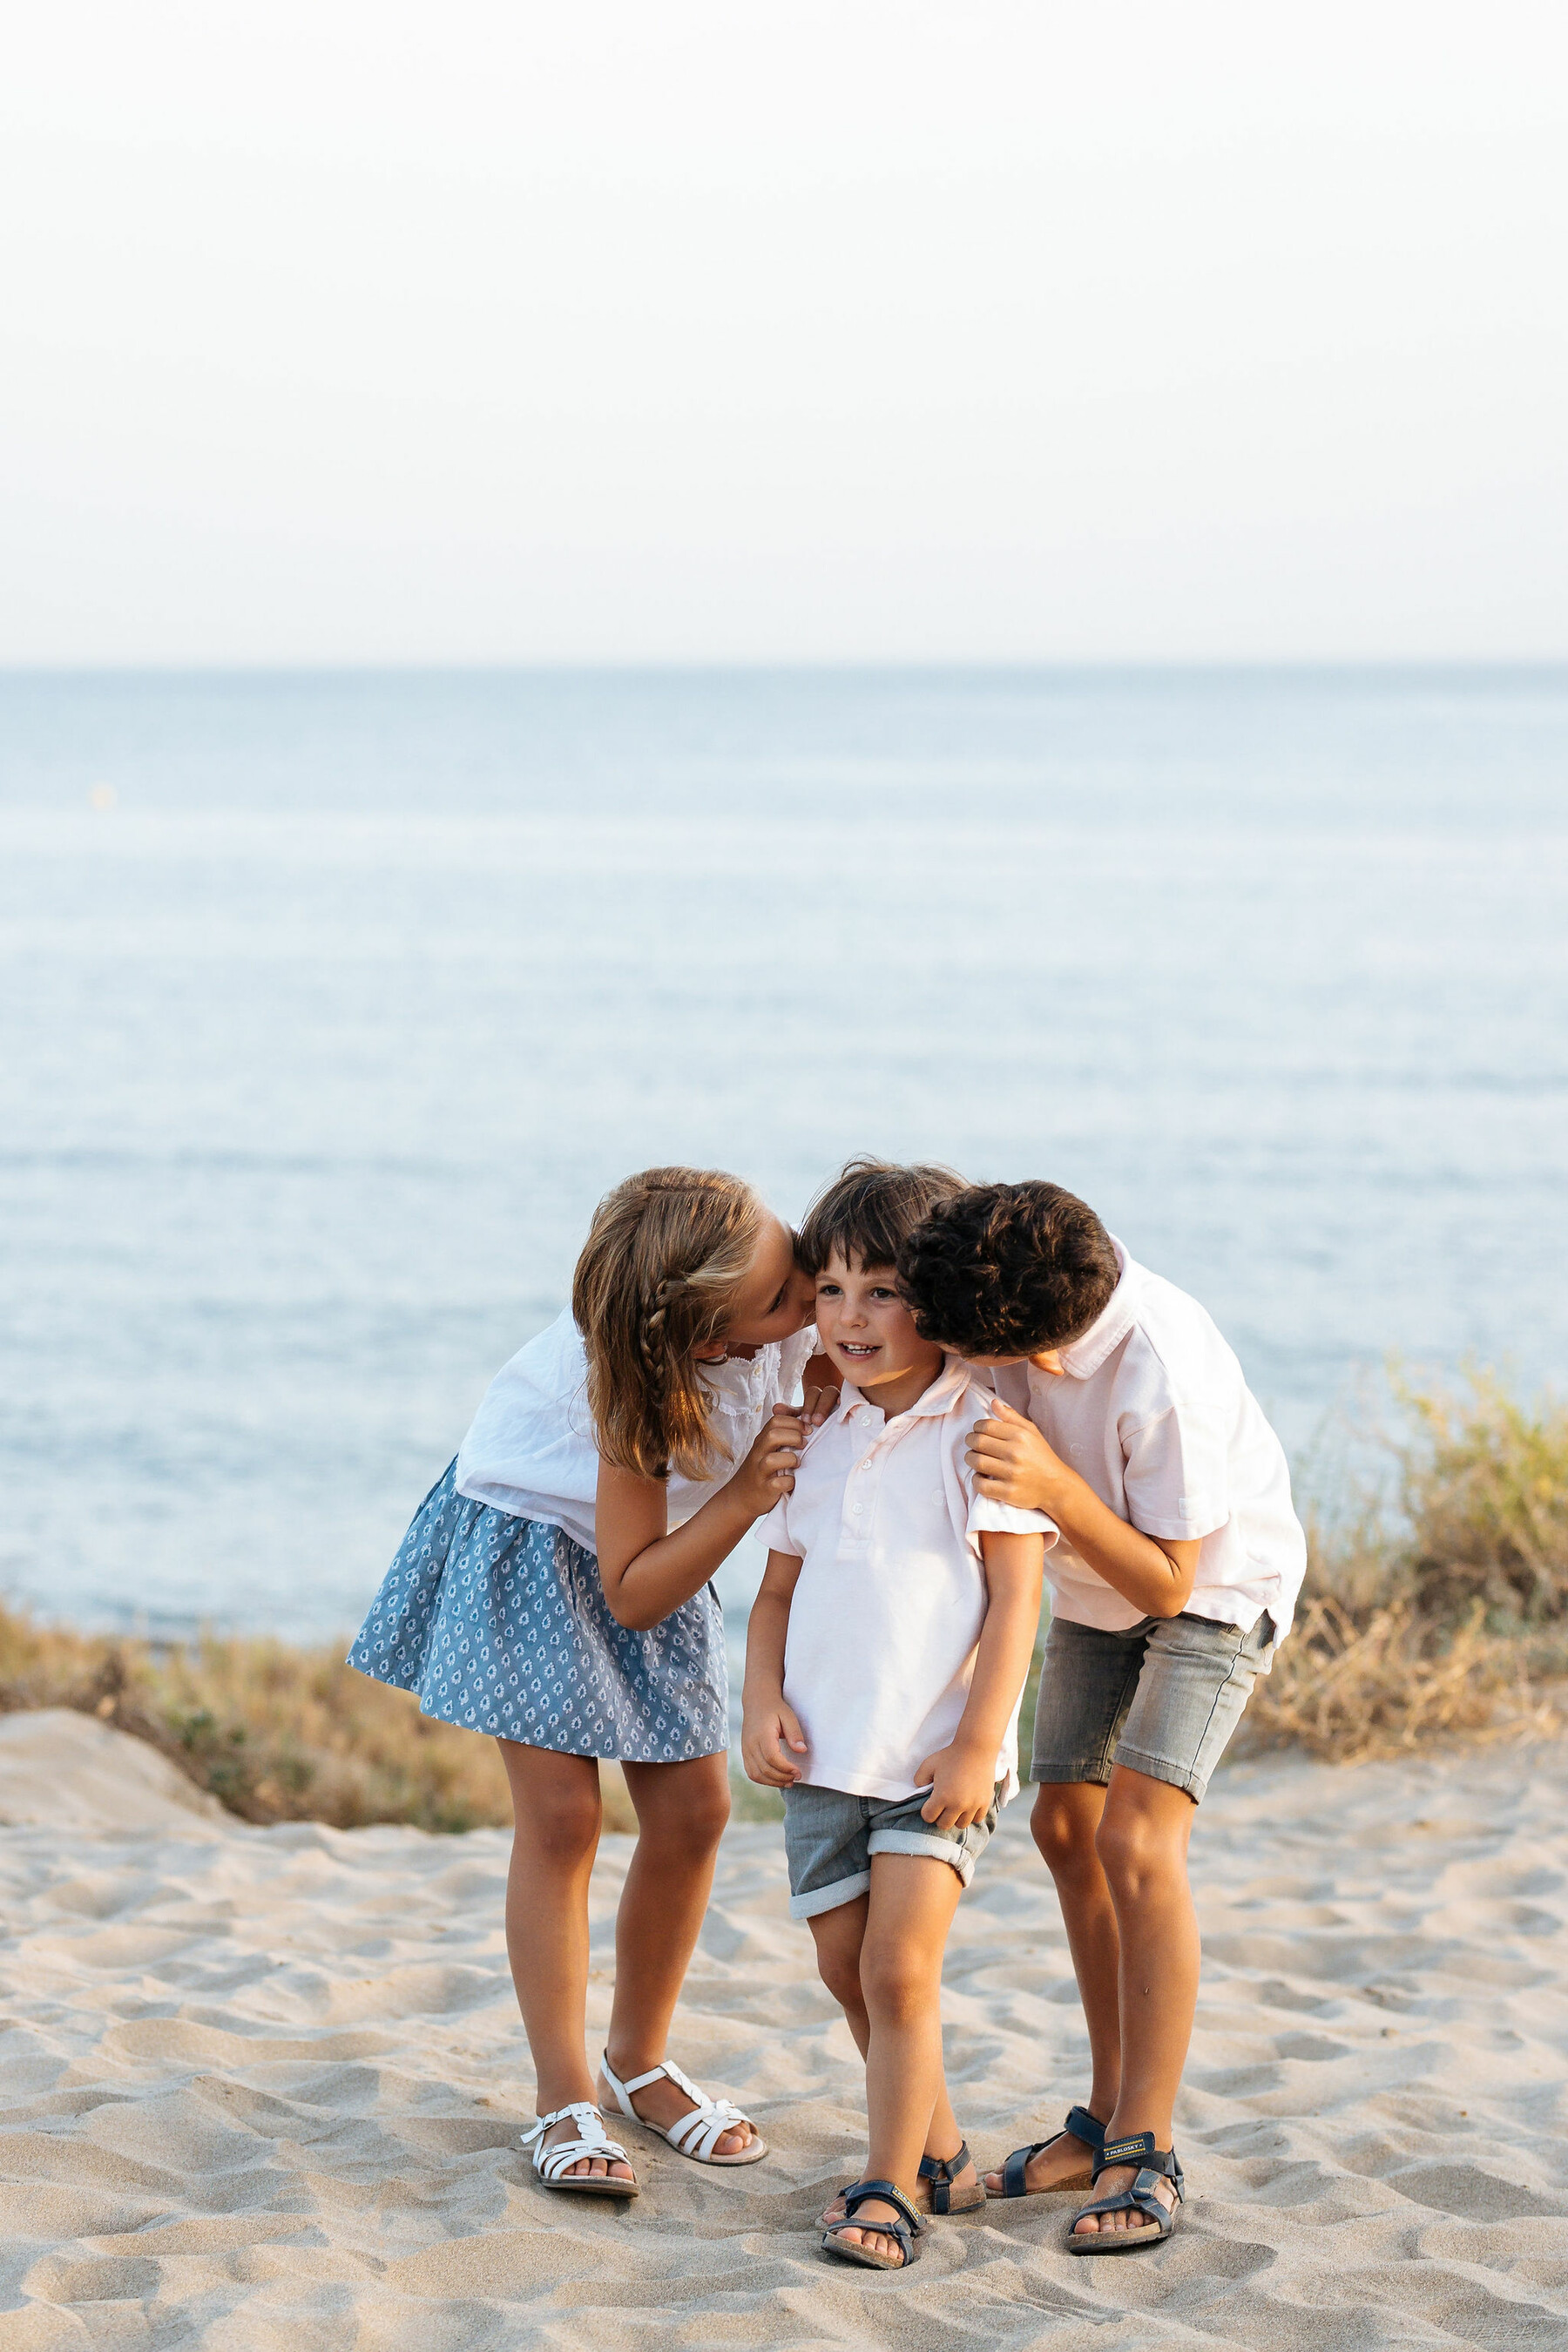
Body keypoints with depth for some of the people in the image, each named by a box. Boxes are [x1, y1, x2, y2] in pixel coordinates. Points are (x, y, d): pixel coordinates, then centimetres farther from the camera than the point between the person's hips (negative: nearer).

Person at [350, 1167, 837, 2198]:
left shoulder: (795, 1322, -25)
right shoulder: (641, 1388, -38)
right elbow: (633, 1594, -33)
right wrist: (745, 1495, -43)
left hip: (652, 1544, 6)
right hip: (529, 1538, -6)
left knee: (693, 1811, 3)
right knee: (561, 1814, -12)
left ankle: (639, 2062, 21)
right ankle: (566, 2102, -4)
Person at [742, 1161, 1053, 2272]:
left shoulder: (979, 1430, -7)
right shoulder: (820, 1441, 10)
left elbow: (1015, 1595, -10)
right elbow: (780, 1589, 15)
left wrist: (979, 1742, -15)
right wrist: (765, 1702, -1)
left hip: (937, 1757, -6)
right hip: (826, 1753, 6)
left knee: (900, 1968, -12)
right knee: (849, 1971, 10)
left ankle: (890, 2189, -3)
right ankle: (938, 2150, 27)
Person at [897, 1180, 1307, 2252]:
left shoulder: (1166, 1377, -39)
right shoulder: (1010, 1284, -22)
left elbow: (1166, 1578, -29)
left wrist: (1054, 1486, -42)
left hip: (1213, 1588, -7)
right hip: (1098, 1587, 7)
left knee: (1137, 1841, -19)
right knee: (1066, 1825, 7)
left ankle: (1145, 2158, -14)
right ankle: (1114, 2113, 20)